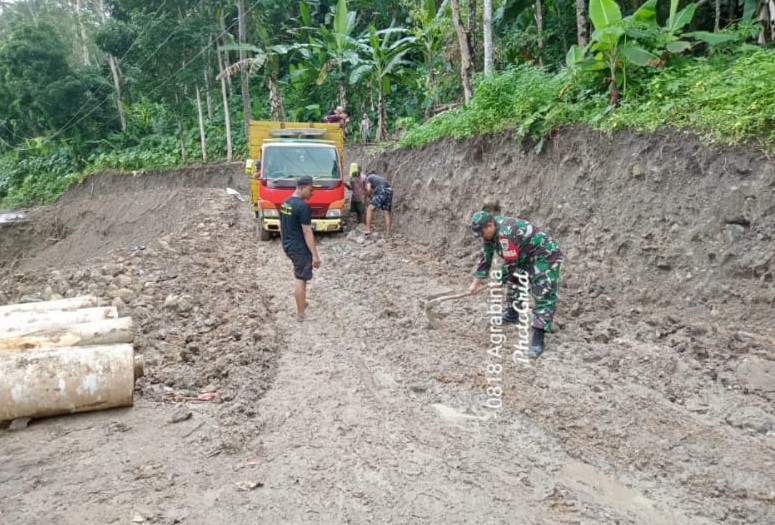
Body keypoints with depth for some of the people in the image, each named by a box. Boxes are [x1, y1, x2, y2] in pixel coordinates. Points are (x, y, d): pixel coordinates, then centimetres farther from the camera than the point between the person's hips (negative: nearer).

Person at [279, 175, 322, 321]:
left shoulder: (285, 202, 8)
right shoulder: (303, 206, -20)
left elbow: (281, 226, 16)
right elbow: (307, 232, -22)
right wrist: (315, 255, -20)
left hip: (287, 246, 9)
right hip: (300, 248, -9)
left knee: (300, 276, 23)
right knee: (301, 278, -1)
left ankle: (302, 302, 32)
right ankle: (300, 314, 5)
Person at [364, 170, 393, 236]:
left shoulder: (368, 177, 20)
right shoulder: (381, 178, 39)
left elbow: (368, 189, 3)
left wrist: (368, 196, 22)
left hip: (381, 192, -6)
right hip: (390, 191, 6)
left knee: (370, 209, 0)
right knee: (387, 213, 13)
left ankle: (368, 230, -9)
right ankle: (388, 232, 11)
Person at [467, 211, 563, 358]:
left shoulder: (505, 233, -31)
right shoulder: (490, 231, -2)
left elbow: (511, 263, -24)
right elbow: (485, 257, 6)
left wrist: (499, 280, -6)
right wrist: (476, 282, 7)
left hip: (546, 255, -11)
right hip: (526, 257, 11)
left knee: (544, 295, -17)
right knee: (514, 282, 24)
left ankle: (538, 338, -24)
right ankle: (512, 314, 45)